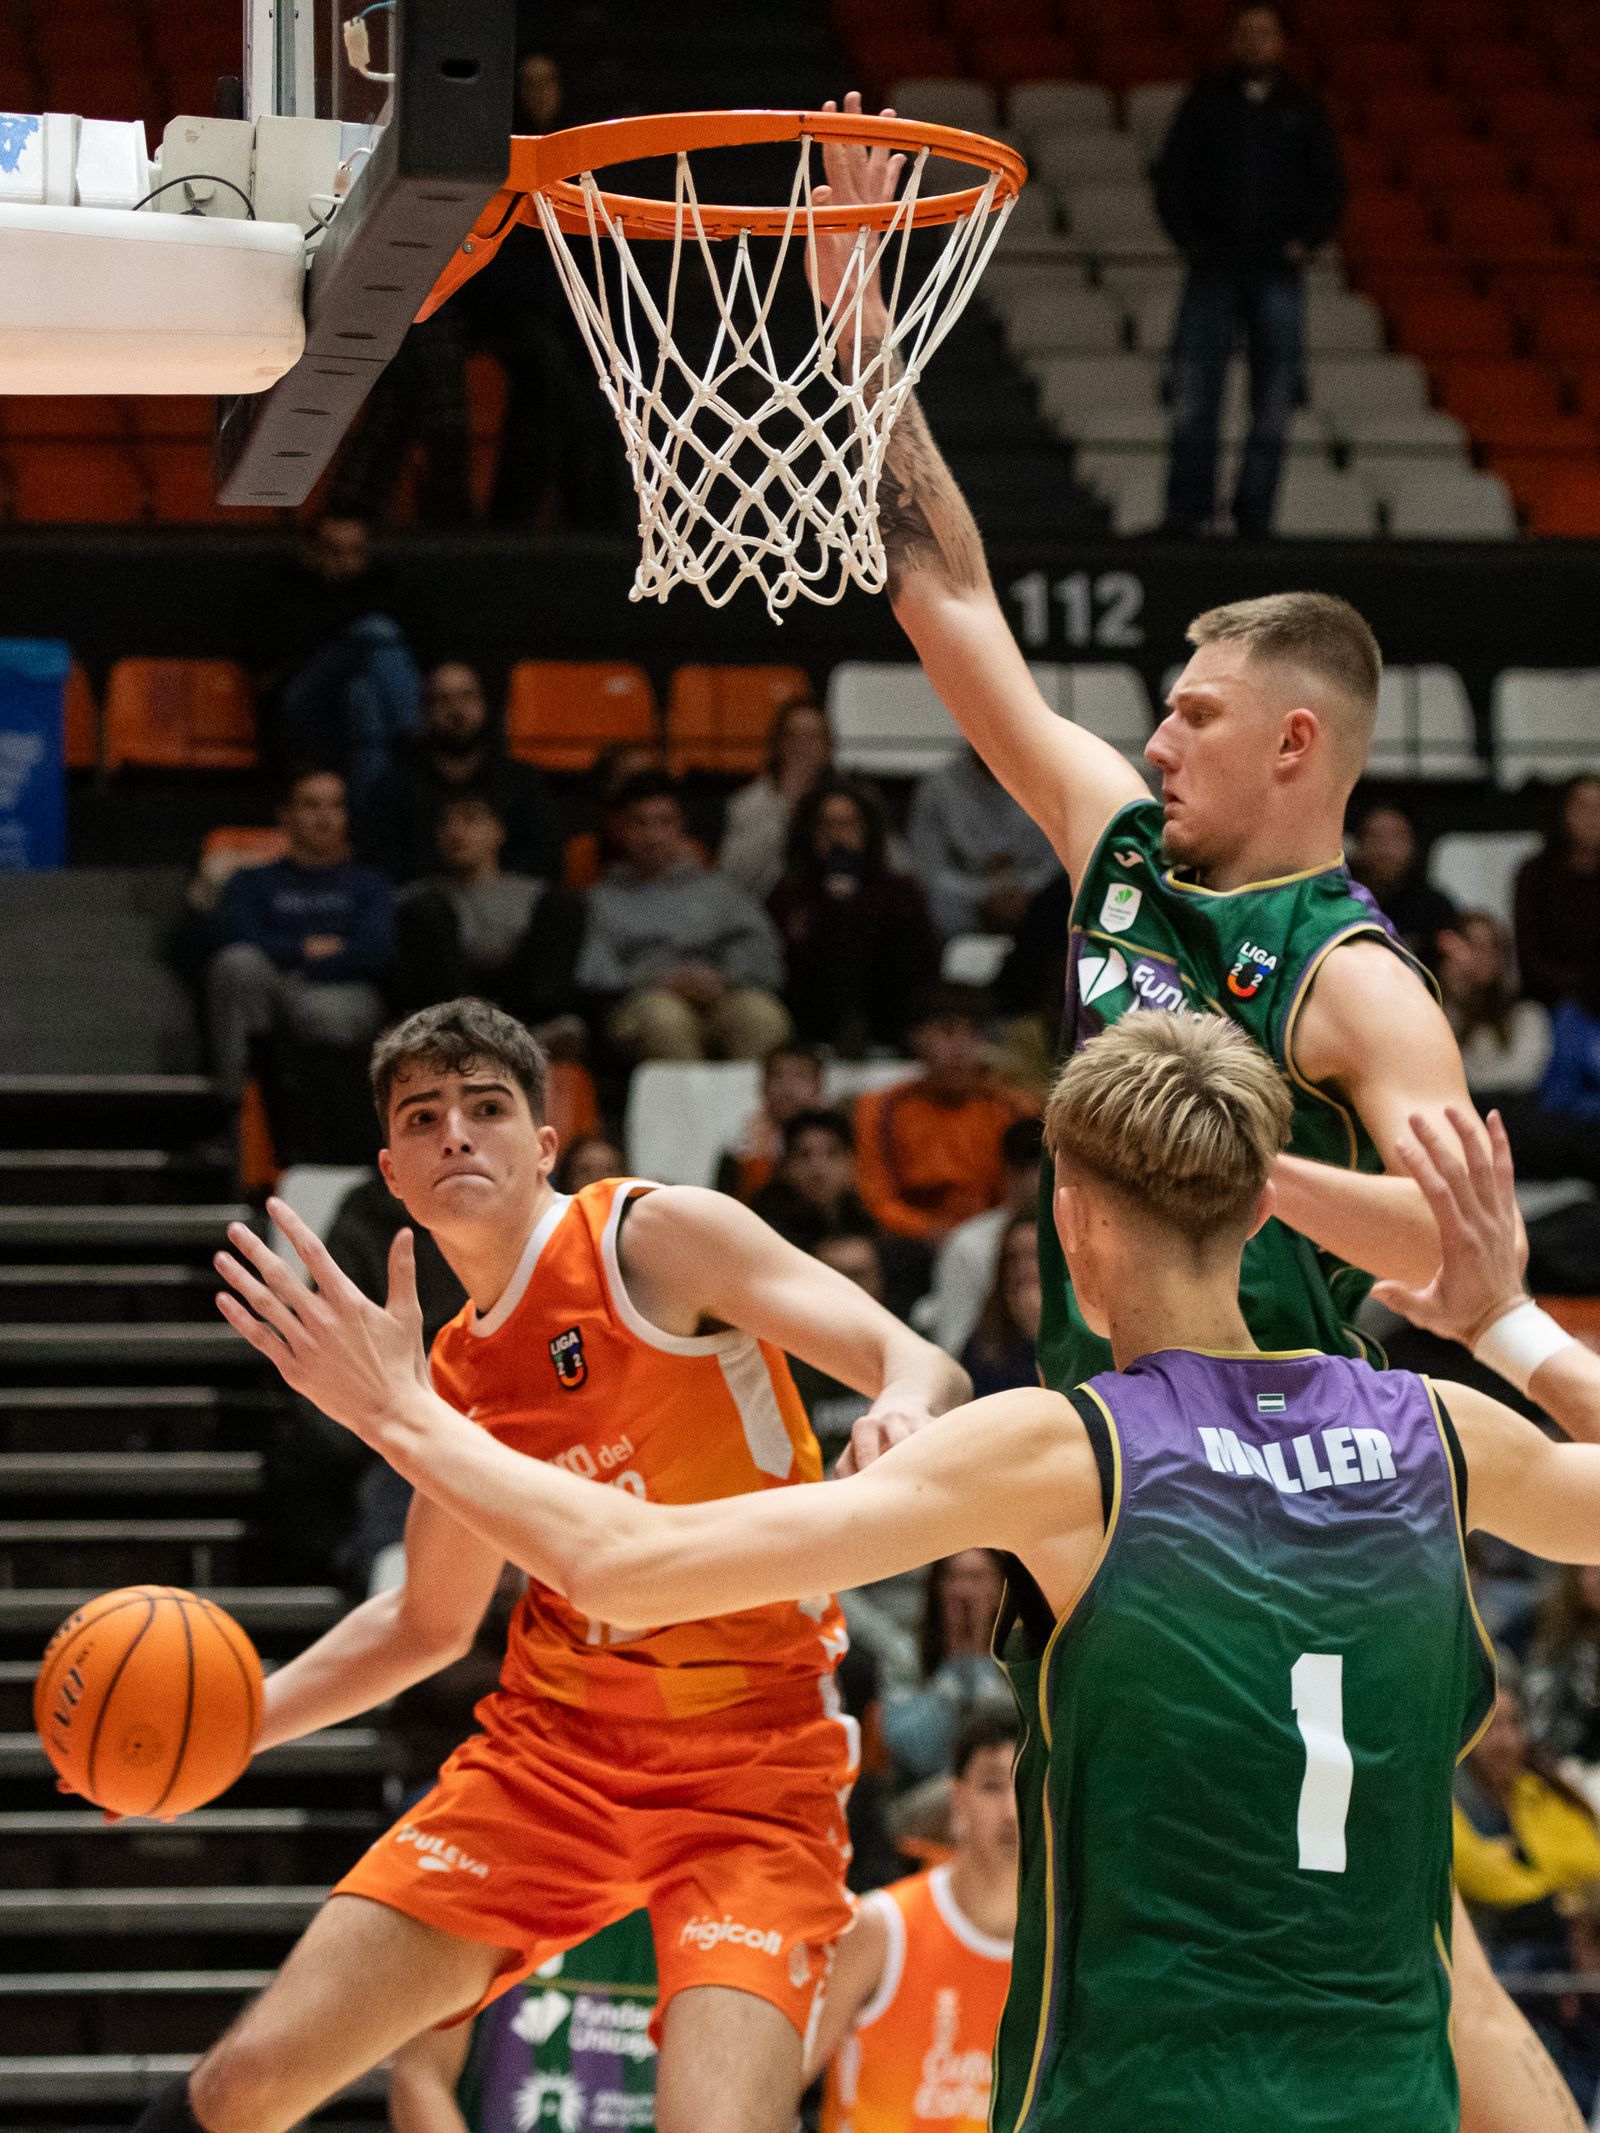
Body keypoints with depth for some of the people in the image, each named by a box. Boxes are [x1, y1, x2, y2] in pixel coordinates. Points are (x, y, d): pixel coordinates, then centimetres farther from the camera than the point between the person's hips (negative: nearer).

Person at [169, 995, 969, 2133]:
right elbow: (429, 1621, 25)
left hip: (747, 1769, -5)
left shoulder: (660, 1233, -9)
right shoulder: (456, 1368, 10)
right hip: (549, 1747, 6)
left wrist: (904, 1412, -39)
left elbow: (929, 1369, -15)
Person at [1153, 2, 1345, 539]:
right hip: (1213, 267, -1)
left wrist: (1303, 242, 0)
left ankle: (1254, 515, 1)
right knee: (1194, 388, -9)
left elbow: (1329, 187, 14)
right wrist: (1190, 240, -2)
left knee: (1274, 401, -3)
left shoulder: (1301, 112, 12)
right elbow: (1171, 176, 9)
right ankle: (1189, 510, -7)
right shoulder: (1206, 103, 10)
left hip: (1277, 272, 1)